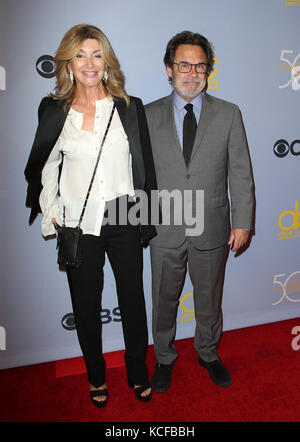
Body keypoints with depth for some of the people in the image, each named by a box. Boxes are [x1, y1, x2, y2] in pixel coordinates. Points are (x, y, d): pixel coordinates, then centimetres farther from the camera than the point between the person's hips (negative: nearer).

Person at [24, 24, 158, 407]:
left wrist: (147, 219, 3)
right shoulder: (53, 110, 2)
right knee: (86, 305, 14)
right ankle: (96, 377, 37)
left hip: (124, 220, 0)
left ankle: (138, 374, 36)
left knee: (133, 300, 12)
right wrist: (50, 212, 1)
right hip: (77, 224, 0)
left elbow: (146, 167, 4)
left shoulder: (131, 107, 2)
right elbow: (43, 167, 10)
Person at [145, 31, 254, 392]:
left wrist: (243, 221, -4)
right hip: (165, 230, 0)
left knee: (209, 299, 18)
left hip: (212, 229, 0)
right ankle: (164, 357, 41)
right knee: (164, 300, 16)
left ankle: (208, 353, 44)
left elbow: (241, 172, 0)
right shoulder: (149, 115, 0)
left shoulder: (229, 114, 0)